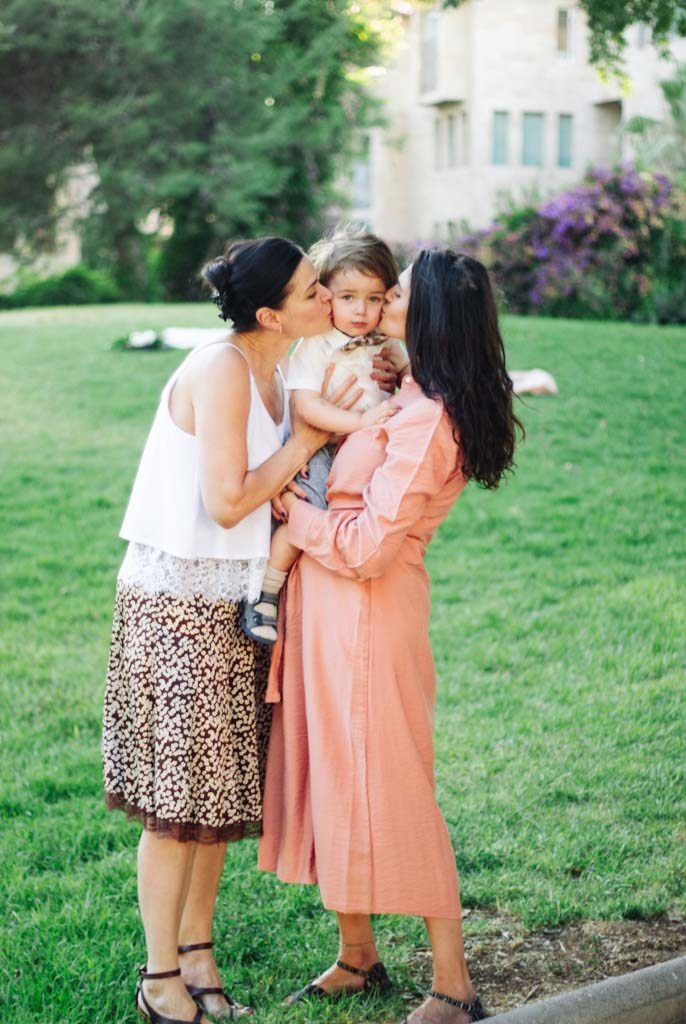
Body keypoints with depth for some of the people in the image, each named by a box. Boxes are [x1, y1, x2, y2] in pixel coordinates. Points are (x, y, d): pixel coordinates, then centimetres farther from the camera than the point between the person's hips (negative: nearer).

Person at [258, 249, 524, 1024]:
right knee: (334, 779, 17)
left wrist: (289, 508, -10)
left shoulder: (426, 420, -20)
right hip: (323, 609, 9)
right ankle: (357, 957, 32)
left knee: (386, 792, -2)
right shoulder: (401, 394, 9)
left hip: (366, 614, -9)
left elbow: (368, 547, -22)